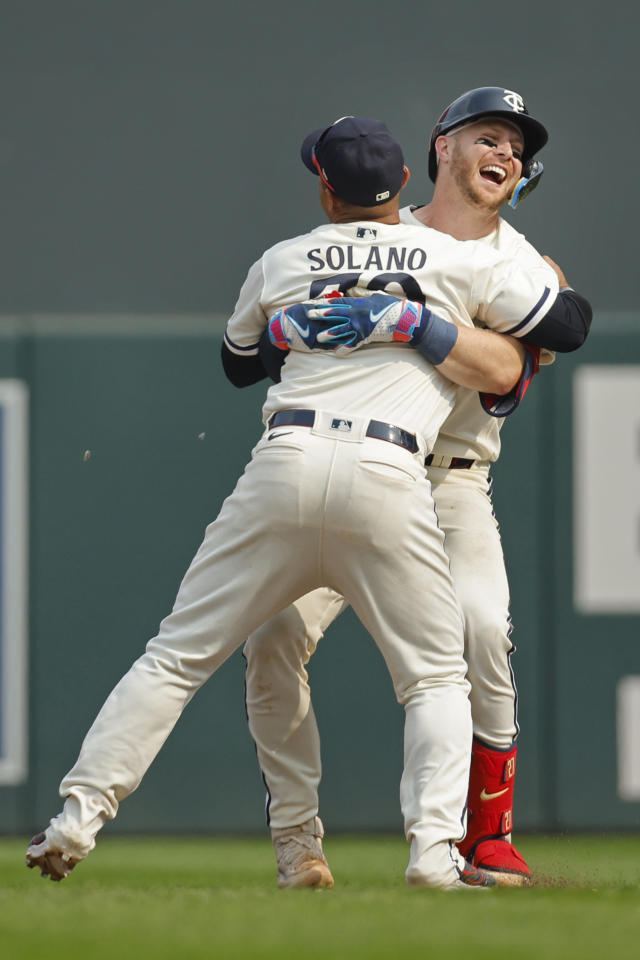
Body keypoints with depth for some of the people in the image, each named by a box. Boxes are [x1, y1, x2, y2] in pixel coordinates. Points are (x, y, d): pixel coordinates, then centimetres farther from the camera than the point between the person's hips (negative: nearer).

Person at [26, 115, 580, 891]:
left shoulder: (282, 262, 19)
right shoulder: (455, 260, 13)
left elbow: (238, 355, 37)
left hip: (284, 460, 1)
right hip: (387, 476, -1)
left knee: (179, 653, 9)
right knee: (434, 675, 12)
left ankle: (77, 817, 3)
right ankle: (435, 846, -8)